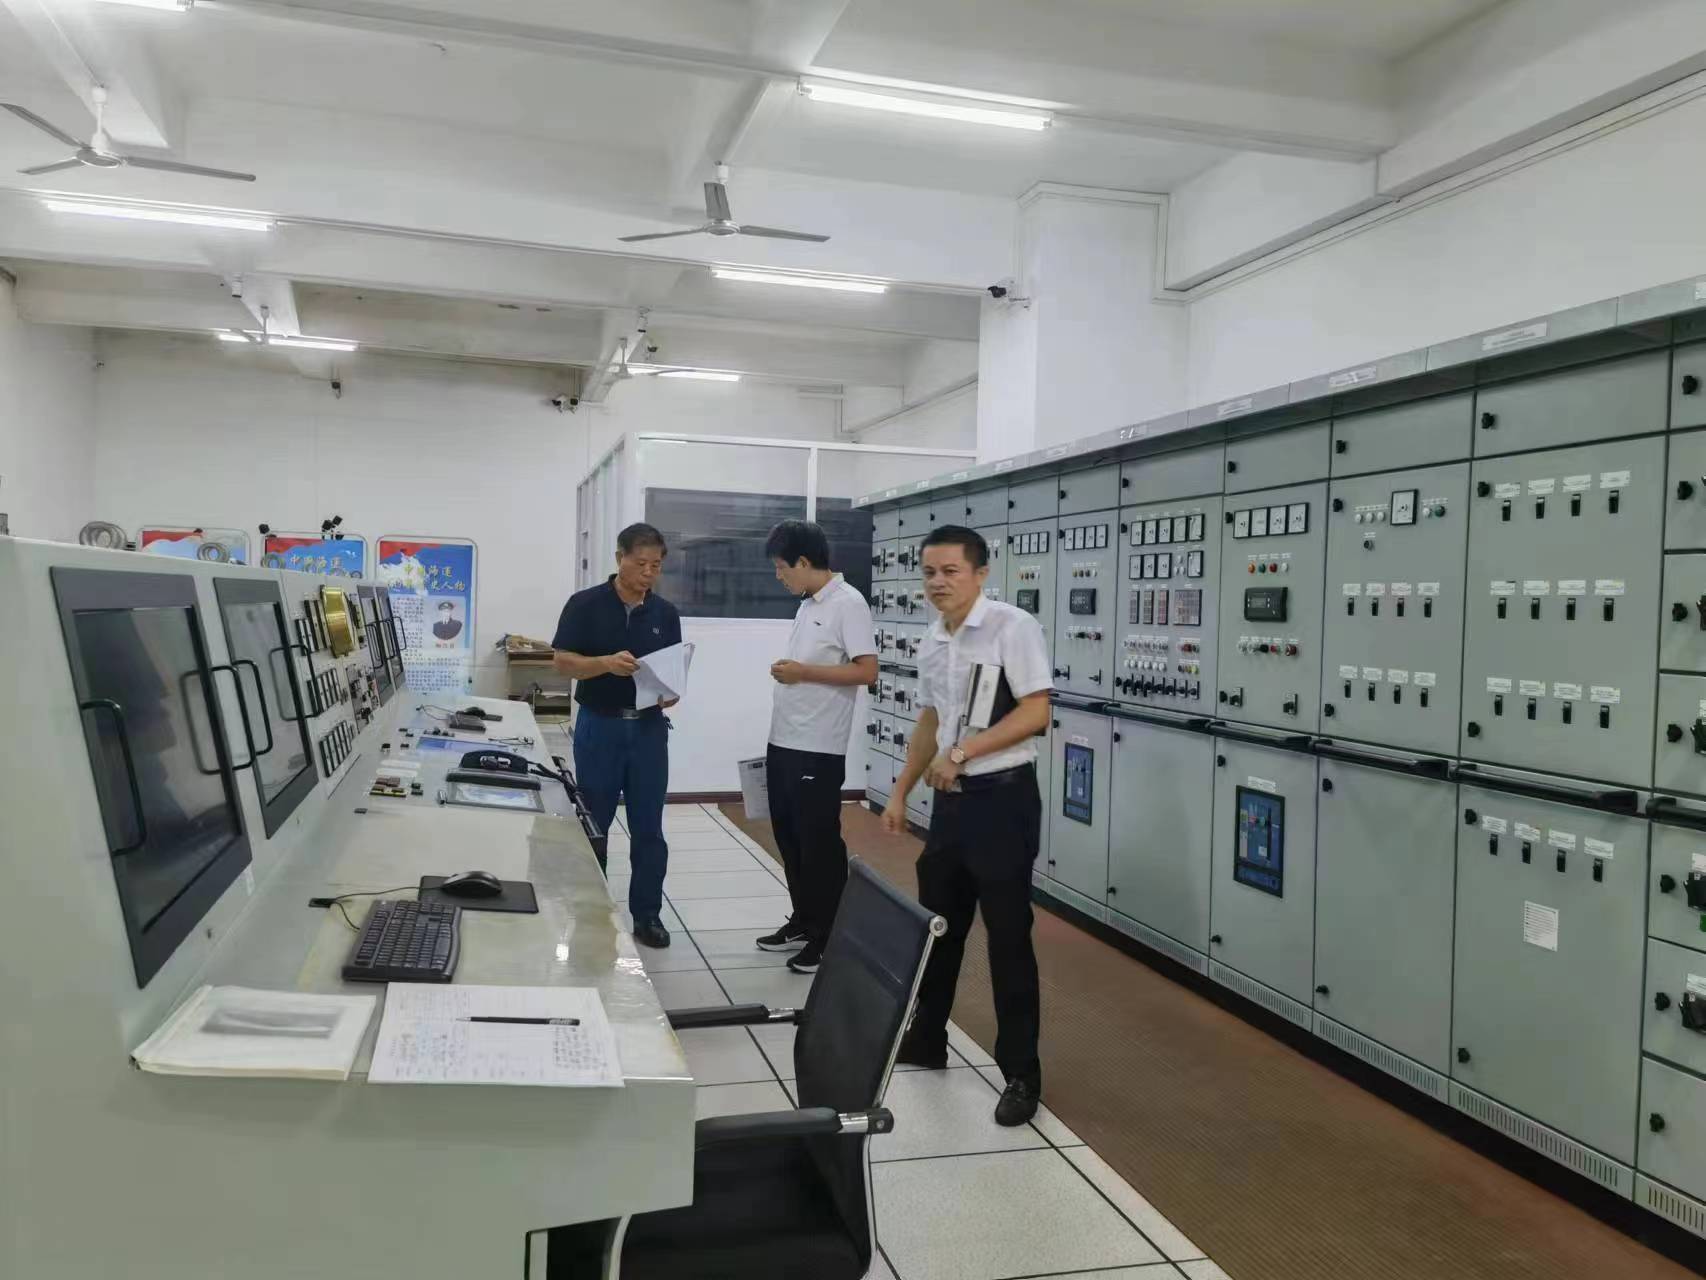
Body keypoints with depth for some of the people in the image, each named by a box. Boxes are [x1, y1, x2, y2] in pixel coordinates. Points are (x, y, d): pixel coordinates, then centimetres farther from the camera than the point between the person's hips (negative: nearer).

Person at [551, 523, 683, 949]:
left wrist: (672, 691, -13)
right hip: (599, 725, -2)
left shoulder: (666, 613, 5)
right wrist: (607, 663, -26)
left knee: (648, 829, 5)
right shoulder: (585, 604, -5)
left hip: (649, 727, 2)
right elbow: (562, 661, -9)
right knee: (592, 826, 9)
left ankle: (647, 915, 15)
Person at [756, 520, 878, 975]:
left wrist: (802, 672, -17)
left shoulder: (848, 603, -12)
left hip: (818, 750, -9)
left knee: (820, 845, 0)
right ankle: (803, 922, 30)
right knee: (789, 839, 16)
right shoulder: (807, 605, 14)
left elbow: (867, 671, -18)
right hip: (784, 743, 9)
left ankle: (828, 938, 12)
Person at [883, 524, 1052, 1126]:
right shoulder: (931, 642, 10)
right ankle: (926, 1040, 35)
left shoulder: (1013, 627, -13)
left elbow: (1035, 714, -18)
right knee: (936, 925, 17)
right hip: (951, 800, 8)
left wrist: (963, 752, -21)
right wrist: (900, 792, 17)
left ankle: (1022, 1074, 12)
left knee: (1008, 937, 0)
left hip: (1003, 798, -7)